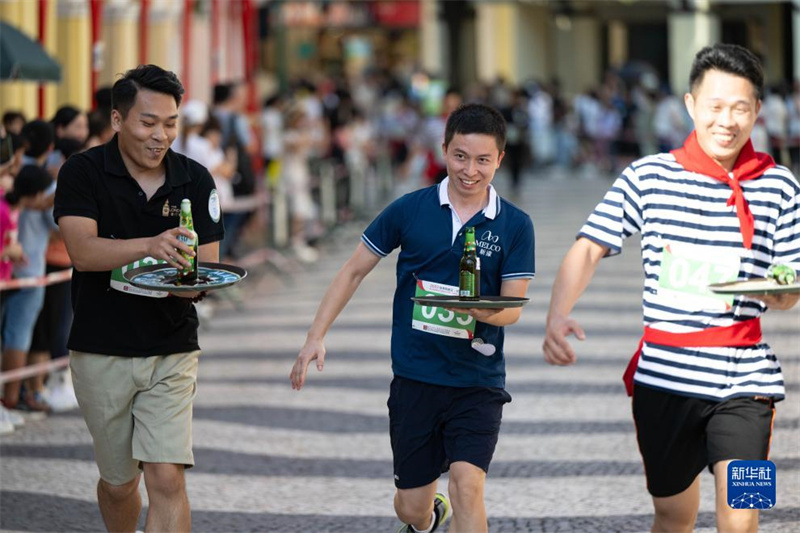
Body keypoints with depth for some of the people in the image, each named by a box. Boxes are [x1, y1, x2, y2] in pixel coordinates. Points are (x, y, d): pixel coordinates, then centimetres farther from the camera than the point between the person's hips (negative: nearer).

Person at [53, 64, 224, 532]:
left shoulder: (195, 181, 1)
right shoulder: (83, 172, -6)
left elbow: (206, 271, 1)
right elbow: (83, 250, -21)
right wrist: (151, 246, -38)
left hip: (172, 352, 1)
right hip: (101, 351, 0)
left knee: (167, 478, -14)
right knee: (119, 483, 12)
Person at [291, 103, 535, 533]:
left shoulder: (515, 226, -2)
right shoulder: (410, 210, 0)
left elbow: (513, 307, -5)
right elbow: (354, 270, 7)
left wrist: (483, 310, -28)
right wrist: (316, 337, 0)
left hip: (477, 381, -1)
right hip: (414, 378, 1)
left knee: (467, 486, -21)